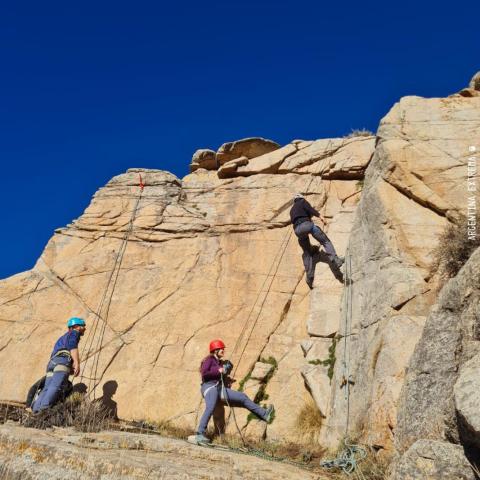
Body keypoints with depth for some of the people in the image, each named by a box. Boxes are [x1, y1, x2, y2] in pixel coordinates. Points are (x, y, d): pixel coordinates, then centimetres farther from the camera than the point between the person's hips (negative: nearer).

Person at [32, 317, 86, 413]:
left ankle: (36, 409, -21)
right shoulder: (74, 333, 15)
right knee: (56, 387, -23)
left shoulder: (63, 337, 41)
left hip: (52, 362, 8)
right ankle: (44, 408, -39)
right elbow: (72, 346, -6)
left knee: (47, 388, -4)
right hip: (62, 361, -8)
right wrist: (77, 363, -19)